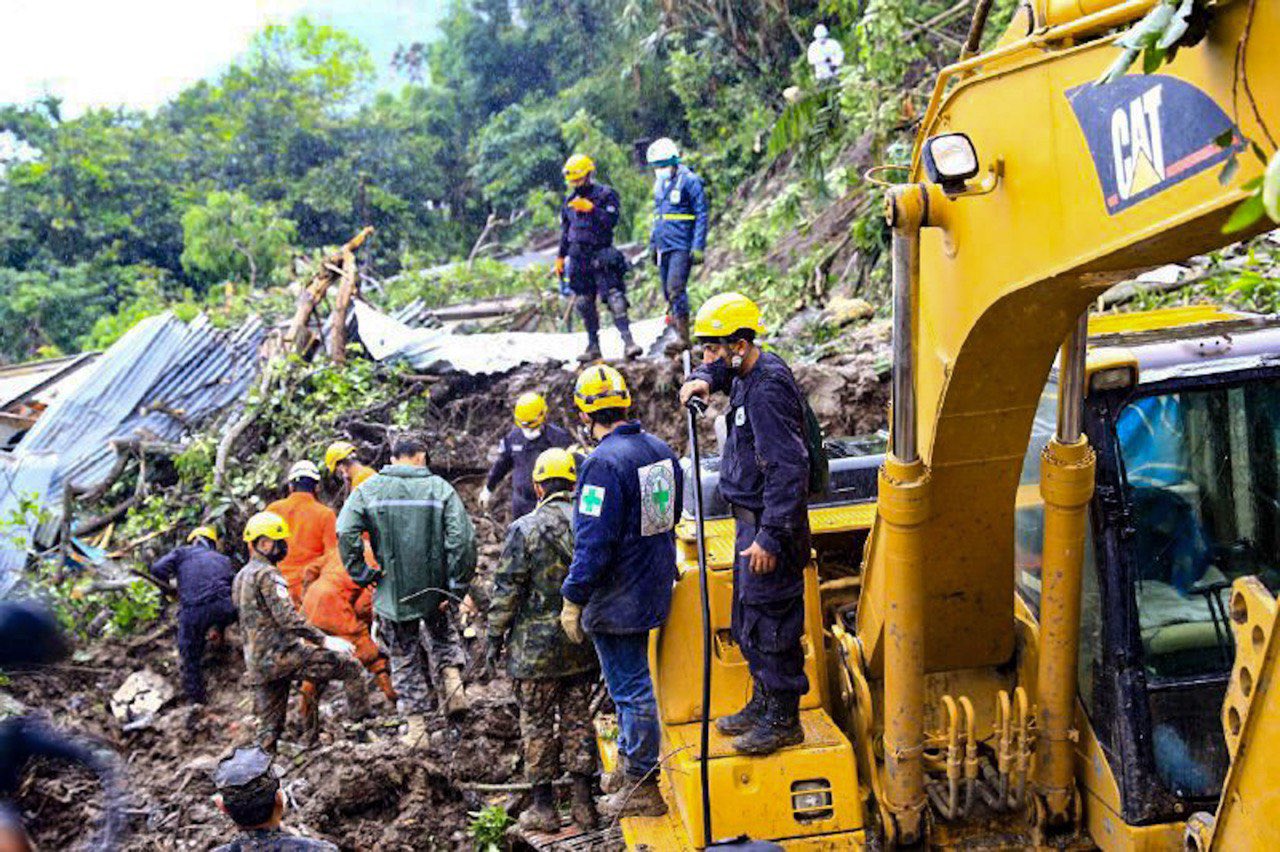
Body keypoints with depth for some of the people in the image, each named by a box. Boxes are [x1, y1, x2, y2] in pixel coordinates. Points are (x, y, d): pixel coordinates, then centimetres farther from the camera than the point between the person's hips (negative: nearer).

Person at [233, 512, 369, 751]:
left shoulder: (240, 578, 19)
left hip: (256, 663, 9)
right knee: (351, 666, -6)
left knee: (269, 728, 15)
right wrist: (325, 640, -18)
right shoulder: (267, 574, -11)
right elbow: (288, 618, -21)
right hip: (282, 655, -9)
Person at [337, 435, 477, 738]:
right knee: (443, 633, 30)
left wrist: (364, 575, -5)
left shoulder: (369, 490, -2)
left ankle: (414, 724, 17)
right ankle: (451, 674, 6)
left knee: (404, 658, 15)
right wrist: (456, 586, -6)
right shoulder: (440, 488, -5)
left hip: (392, 591, 0)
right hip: (434, 588, 0)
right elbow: (463, 538, -13)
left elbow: (346, 534, -15)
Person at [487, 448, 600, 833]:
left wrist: (495, 636, -1)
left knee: (537, 724, 7)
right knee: (578, 718, 13)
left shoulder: (525, 529, -13)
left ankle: (544, 806, 14)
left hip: (537, 646, -4)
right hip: (584, 644, 4)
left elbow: (506, 590, -12)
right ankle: (584, 803, 16)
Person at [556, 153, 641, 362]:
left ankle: (628, 341, -16)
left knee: (614, 297, -14)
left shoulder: (605, 194, -1)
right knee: (584, 302, 5)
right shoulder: (570, 201, 16)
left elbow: (612, 220, -13)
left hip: (601, 255, -5)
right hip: (578, 257, 5)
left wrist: (591, 209, -21)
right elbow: (565, 230, 23)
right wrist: (560, 256, 21)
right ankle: (593, 346, 12)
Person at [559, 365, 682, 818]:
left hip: (617, 599, -9)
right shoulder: (660, 449, 4)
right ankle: (629, 763, 37)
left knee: (631, 688, 2)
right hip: (653, 589, 9)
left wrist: (572, 599, -15)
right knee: (631, 682, 22)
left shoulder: (604, 462, -23)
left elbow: (593, 543, -24)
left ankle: (642, 788, 12)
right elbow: (670, 513, 15)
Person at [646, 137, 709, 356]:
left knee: (676, 289, -18)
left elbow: (701, 216, -9)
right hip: (664, 247, 8)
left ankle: (682, 336, -17)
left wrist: (698, 248, -15)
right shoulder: (659, 184, 17)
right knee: (669, 293, 8)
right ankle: (673, 332, 14)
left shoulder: (689, 181, -7)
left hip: (682, 247, -8)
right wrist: (653, 244, 23)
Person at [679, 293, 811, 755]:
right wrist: (701, 381, 7)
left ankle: (783, 721, 11)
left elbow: (787, 470, -27)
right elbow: (718, 370, 32)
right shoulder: (750, 372, 7)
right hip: (751, 519, 10)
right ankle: (763, 703, 34)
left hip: (770, 523, -10)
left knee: (769, 622, -1)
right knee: (748, 620, 19)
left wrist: (770, 538, -27)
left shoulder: (768, 390, -23)